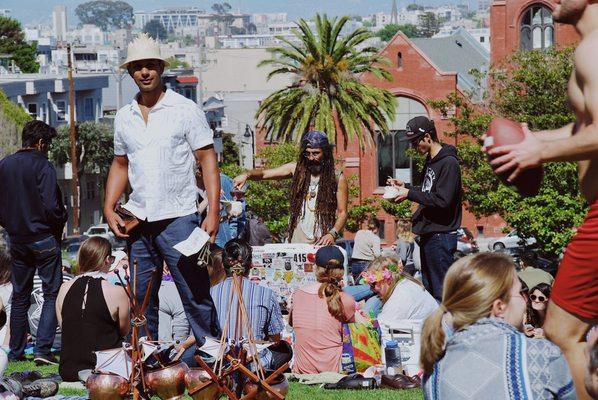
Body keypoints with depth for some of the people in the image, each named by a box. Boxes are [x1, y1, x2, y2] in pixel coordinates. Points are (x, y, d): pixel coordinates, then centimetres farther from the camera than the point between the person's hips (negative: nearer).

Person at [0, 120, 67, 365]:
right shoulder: (42, 166, -14)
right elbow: (51, 207, -19)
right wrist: (62, 219, 0)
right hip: (44, 238, -6)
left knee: (20, 296, 14)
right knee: (52, 294, 1)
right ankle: (42, 350, -9)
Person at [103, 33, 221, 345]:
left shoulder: (185, 110, -2)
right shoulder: (124, 117, 12)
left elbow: (207, 159, -4)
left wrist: (213, 212, -13)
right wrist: (109, 208, 7)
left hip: (178, 218, -5)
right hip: (138, 222, 5)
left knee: (196, 296, -5)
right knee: (140, 302, 9)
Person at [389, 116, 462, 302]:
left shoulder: (448, 163, -16)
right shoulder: (430, 161, 14)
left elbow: (442, 201, -23)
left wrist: (410, 194, -17)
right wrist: (405, 187, 11)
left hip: (441, 236, -10)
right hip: (428, 235, 10)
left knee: (441, 292, -8)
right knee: (428, 288, 16)